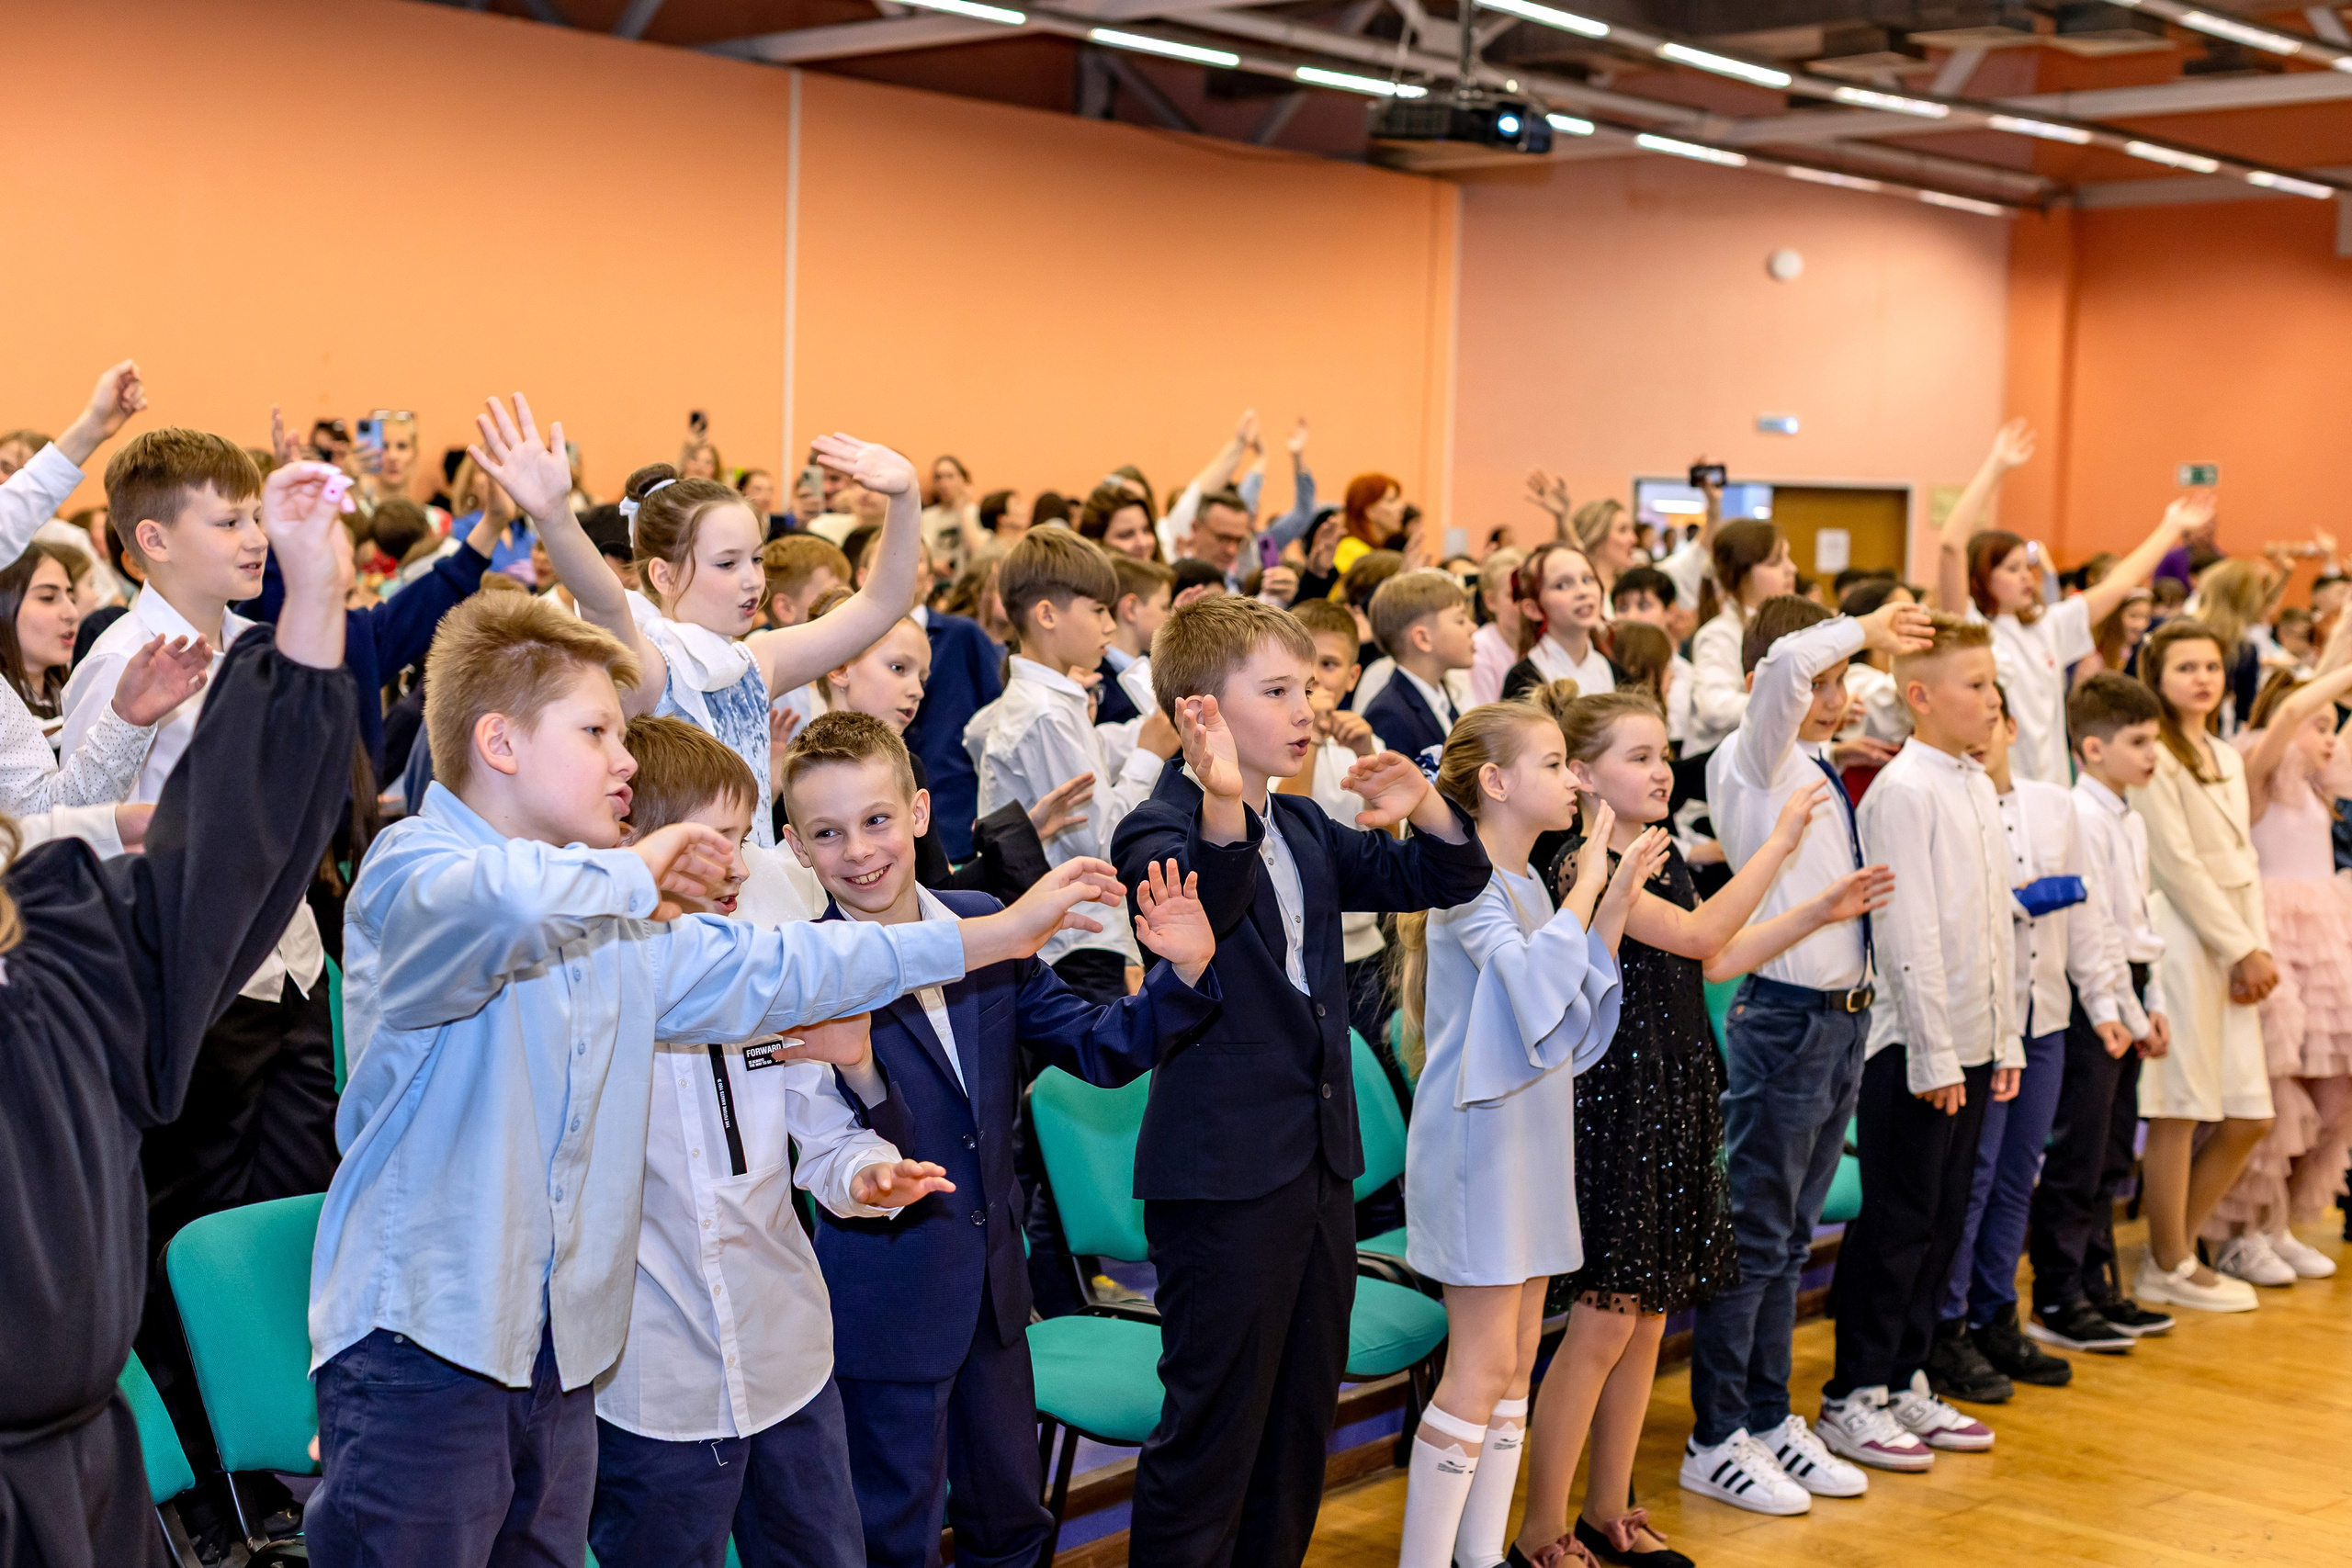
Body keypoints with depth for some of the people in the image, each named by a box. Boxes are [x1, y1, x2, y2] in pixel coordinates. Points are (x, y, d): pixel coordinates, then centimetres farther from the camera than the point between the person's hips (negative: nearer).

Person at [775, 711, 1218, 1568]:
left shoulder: (983, 926, -1)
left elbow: (1098, 1048, 4)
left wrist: (1183, 974, -12)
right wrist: (856, 1074, -41)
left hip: (993, 1279, 6)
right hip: (887, 1297, -5)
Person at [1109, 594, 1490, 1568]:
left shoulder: (1305, 831, 12)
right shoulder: (1157, 832, -12)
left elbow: (1443, 880, 17)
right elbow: (1201, 906, -34)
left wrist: (1425, 808, -3)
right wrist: (1221, 807, -52)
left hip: (1320, 1161, 8)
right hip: (1223, 1176, -8)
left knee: (1303, 1415, 17)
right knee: (1214, 1427, -1)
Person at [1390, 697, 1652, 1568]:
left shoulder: (1533, 885, 13)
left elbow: (1576, 1017, 12)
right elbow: (1532, 975, -28)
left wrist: (1617, 899, 6)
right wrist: (1588, 882, -19)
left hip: (1535, 1133, 9)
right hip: (1479, 1137, -9)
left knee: (1517, 1360, 11)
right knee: (1483, 1366, -7)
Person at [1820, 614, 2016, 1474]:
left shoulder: (1978, 786, 13)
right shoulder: (1903, 790, -13)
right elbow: (1907, 931, -17)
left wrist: (2004, 1040, 14)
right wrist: (1933, 1054, -18)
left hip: (1970, 1042, 8)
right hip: (1913, 1045, -8)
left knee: (1942, 1218, 13)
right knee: (1896, 1222, -2)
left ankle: (1904, 1382, 23)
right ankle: (1852, 1398, 7)